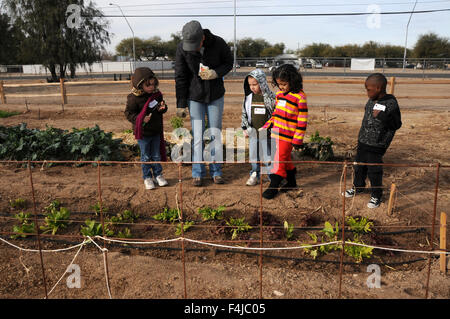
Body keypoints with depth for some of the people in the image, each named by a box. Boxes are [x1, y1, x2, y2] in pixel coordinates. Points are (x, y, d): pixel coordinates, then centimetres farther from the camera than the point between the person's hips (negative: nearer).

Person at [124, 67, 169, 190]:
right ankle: (147, 177, 20)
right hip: (142, 132, -4)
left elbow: (161, 108, 15)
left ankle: (158, 175, 27)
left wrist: (162, 108, -9)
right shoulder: (134, 98, -14)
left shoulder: (157, 94, 2)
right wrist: (141, 119, -24)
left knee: (156, 155, 14)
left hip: (156, 131, 5)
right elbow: (128, 113, -11)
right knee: (145, 156, 7)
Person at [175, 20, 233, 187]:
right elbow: (180, 78, -8)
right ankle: (197, 172, 11)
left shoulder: (218, 43, -15)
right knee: (197, 135, -1)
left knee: (215, 134, 7)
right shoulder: (182, 48, -15)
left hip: (216, 96, 1)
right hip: (194, 97, -1)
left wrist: (216, 73, -20)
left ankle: (216, 171, 19)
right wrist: (181, 104, -8)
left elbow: (229, 63, 1)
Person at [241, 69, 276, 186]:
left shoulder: (271, 97, -8)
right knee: (253, 155, 11)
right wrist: (245, 128, 5)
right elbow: (244, 113, 11)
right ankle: (255, 175, 27)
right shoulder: (248, 97, 3)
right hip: (253, 133, 4)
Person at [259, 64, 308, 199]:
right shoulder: (279, 93, 10)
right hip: (276, 132, 7)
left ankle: (273, 187, 4)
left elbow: (302, 120, -12)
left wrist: (298, 139, -13)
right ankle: (291, 181, 32)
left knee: (281, 159, -4)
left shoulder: (299, 96, -12)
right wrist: (267, 126, 11)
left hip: (288, 135, -7)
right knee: (285, 158, 16)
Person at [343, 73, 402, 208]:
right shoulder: (371, 101, 4)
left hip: (376, 146, -7)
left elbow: (396, 125, -15)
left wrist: (382, 116, -29)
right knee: (359, 167, 19)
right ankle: (358, 187, 40)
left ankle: (376, 195, 22)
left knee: (374, 171, 3)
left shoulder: (391, 104, -18)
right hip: (363, 142, 7)